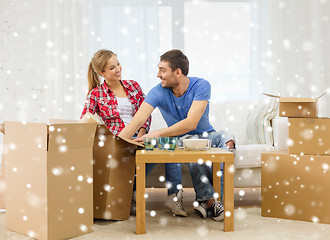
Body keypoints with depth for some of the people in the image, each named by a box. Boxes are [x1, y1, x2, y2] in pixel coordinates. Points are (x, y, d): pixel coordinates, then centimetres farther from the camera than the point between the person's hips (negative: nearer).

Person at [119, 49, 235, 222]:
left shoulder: (201, 86, -18)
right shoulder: (158, 92, -12)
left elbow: (191, 123, -30)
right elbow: (137, 121, -22)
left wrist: (156, 134, -36)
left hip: (205, 135, 1)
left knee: (227, 139, -31)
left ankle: (205, 200, -34)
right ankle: (210, 200, -32)